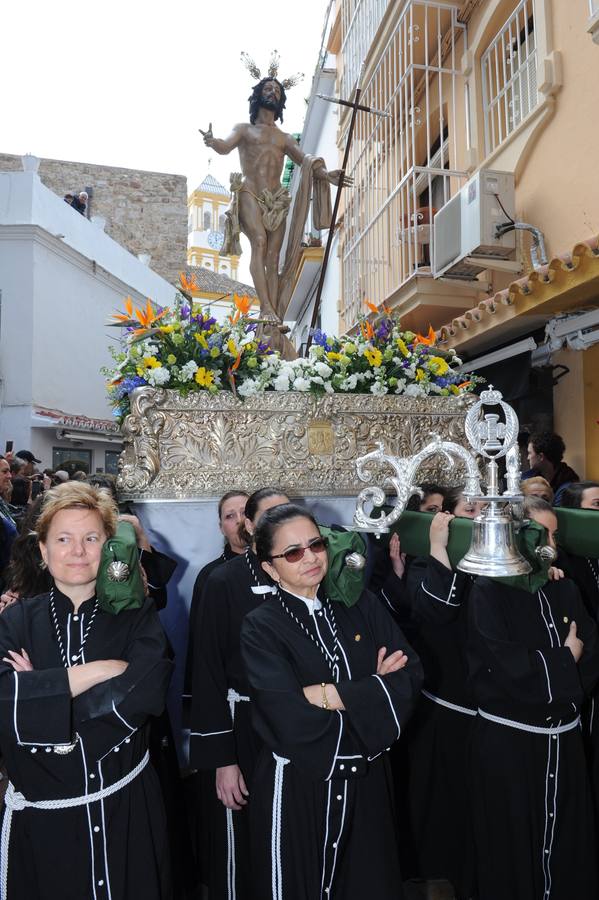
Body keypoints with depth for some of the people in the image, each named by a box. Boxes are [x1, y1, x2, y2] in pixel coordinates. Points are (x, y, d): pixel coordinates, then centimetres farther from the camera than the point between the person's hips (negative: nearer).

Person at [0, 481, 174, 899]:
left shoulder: (137, 617, -6)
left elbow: (144, 693, -22)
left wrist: (41, 693, -20)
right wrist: (97, 671, -24)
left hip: (126, 806, 0)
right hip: (41, 814, 0)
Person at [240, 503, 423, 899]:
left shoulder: (362, 605, -3)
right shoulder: (261, 627, -15)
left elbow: (410, 675, -10)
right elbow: (292, 721, -24)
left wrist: (334, 695, -21)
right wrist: (373, 690, -16)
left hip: (367, 781, 4)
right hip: (296, 789, -3)